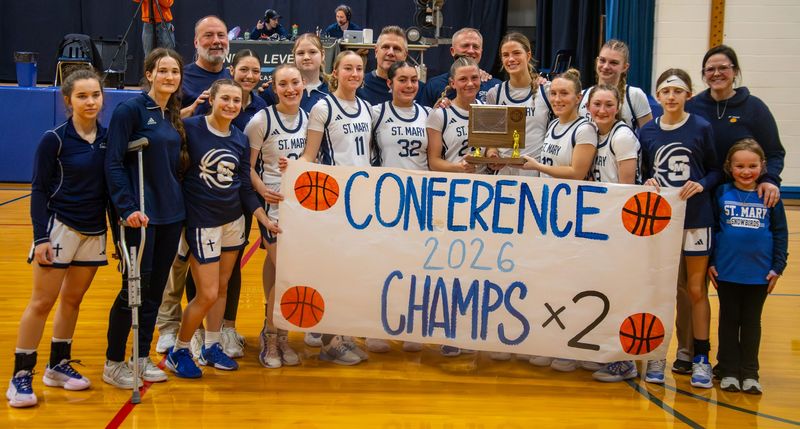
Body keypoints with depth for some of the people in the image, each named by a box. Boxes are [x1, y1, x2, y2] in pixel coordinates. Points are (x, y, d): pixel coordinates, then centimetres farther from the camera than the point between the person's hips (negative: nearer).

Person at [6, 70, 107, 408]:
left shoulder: (107, 138, 3)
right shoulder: (54, 139, -10)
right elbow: (39, 190, -9)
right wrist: (40, 237, -15)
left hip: (95, 230, 5)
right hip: (60, 227, -5)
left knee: (72, 299, 13)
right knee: (42, 303, -3)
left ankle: (58, 365, 25)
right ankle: (21, 375, 6)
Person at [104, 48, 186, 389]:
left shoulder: (175, 116, 12)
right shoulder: (131, 110, -9)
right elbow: (113, 163, -14)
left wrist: (178, 201, 8)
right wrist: (128, 207, -22)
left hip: (172, 214, 7)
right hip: (141, 215, -7)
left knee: (156, 288, 11)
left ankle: (142, 357, 23)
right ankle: (113, 363, 12)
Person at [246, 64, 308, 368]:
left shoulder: (308, 118, 7)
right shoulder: (262, 120, -7)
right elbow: (247, 166, -6)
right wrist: (263, 190, -21)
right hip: (274, 204, -4)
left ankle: (280, 335, 21)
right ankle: (271, 336, 10)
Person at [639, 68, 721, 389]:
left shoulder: (701, 128, -3)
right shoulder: (647, 132, 3)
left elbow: (716, 169, 2)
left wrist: (702, 185, -16)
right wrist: (648, 183, -10)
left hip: (695, 218, -2)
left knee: (696, 289, 6)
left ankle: (701, 358, 17)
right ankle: (656, 356, 19)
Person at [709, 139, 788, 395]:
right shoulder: (721, 194, -3)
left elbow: (781, 233, 2)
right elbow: (711, 228, 0)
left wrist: (778, 267, -1)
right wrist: (710, 262, -3)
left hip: (759, 274, 0)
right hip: (726, 271, 0)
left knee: (751, 322, 11)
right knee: (729, 321, 10)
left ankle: (750, 373, 20)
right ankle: (729, 371, 18)